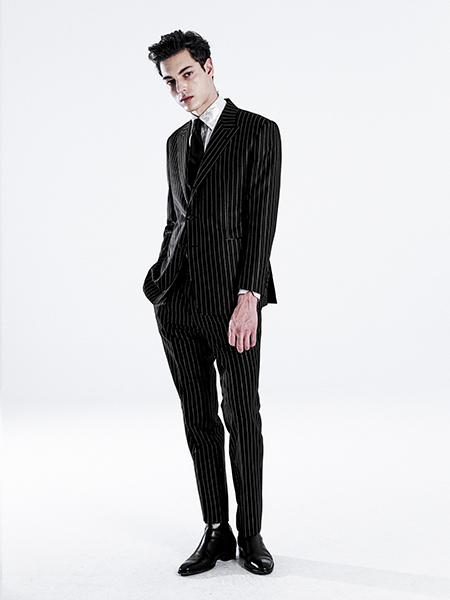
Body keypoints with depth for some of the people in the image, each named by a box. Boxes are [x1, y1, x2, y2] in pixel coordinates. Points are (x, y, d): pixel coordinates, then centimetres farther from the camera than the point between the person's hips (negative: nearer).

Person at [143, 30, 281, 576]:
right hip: (177, 302, 6)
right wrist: (159, 280, 13)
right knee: (199, 421, 9)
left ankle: (251, 535, 18)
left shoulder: (258, 132, -1)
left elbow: (262, 219, -9)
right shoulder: (176, 142, 18)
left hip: (232, 299, -5)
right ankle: (216, 533, 20)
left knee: (243, 418, 2)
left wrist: (249, 297, -17)